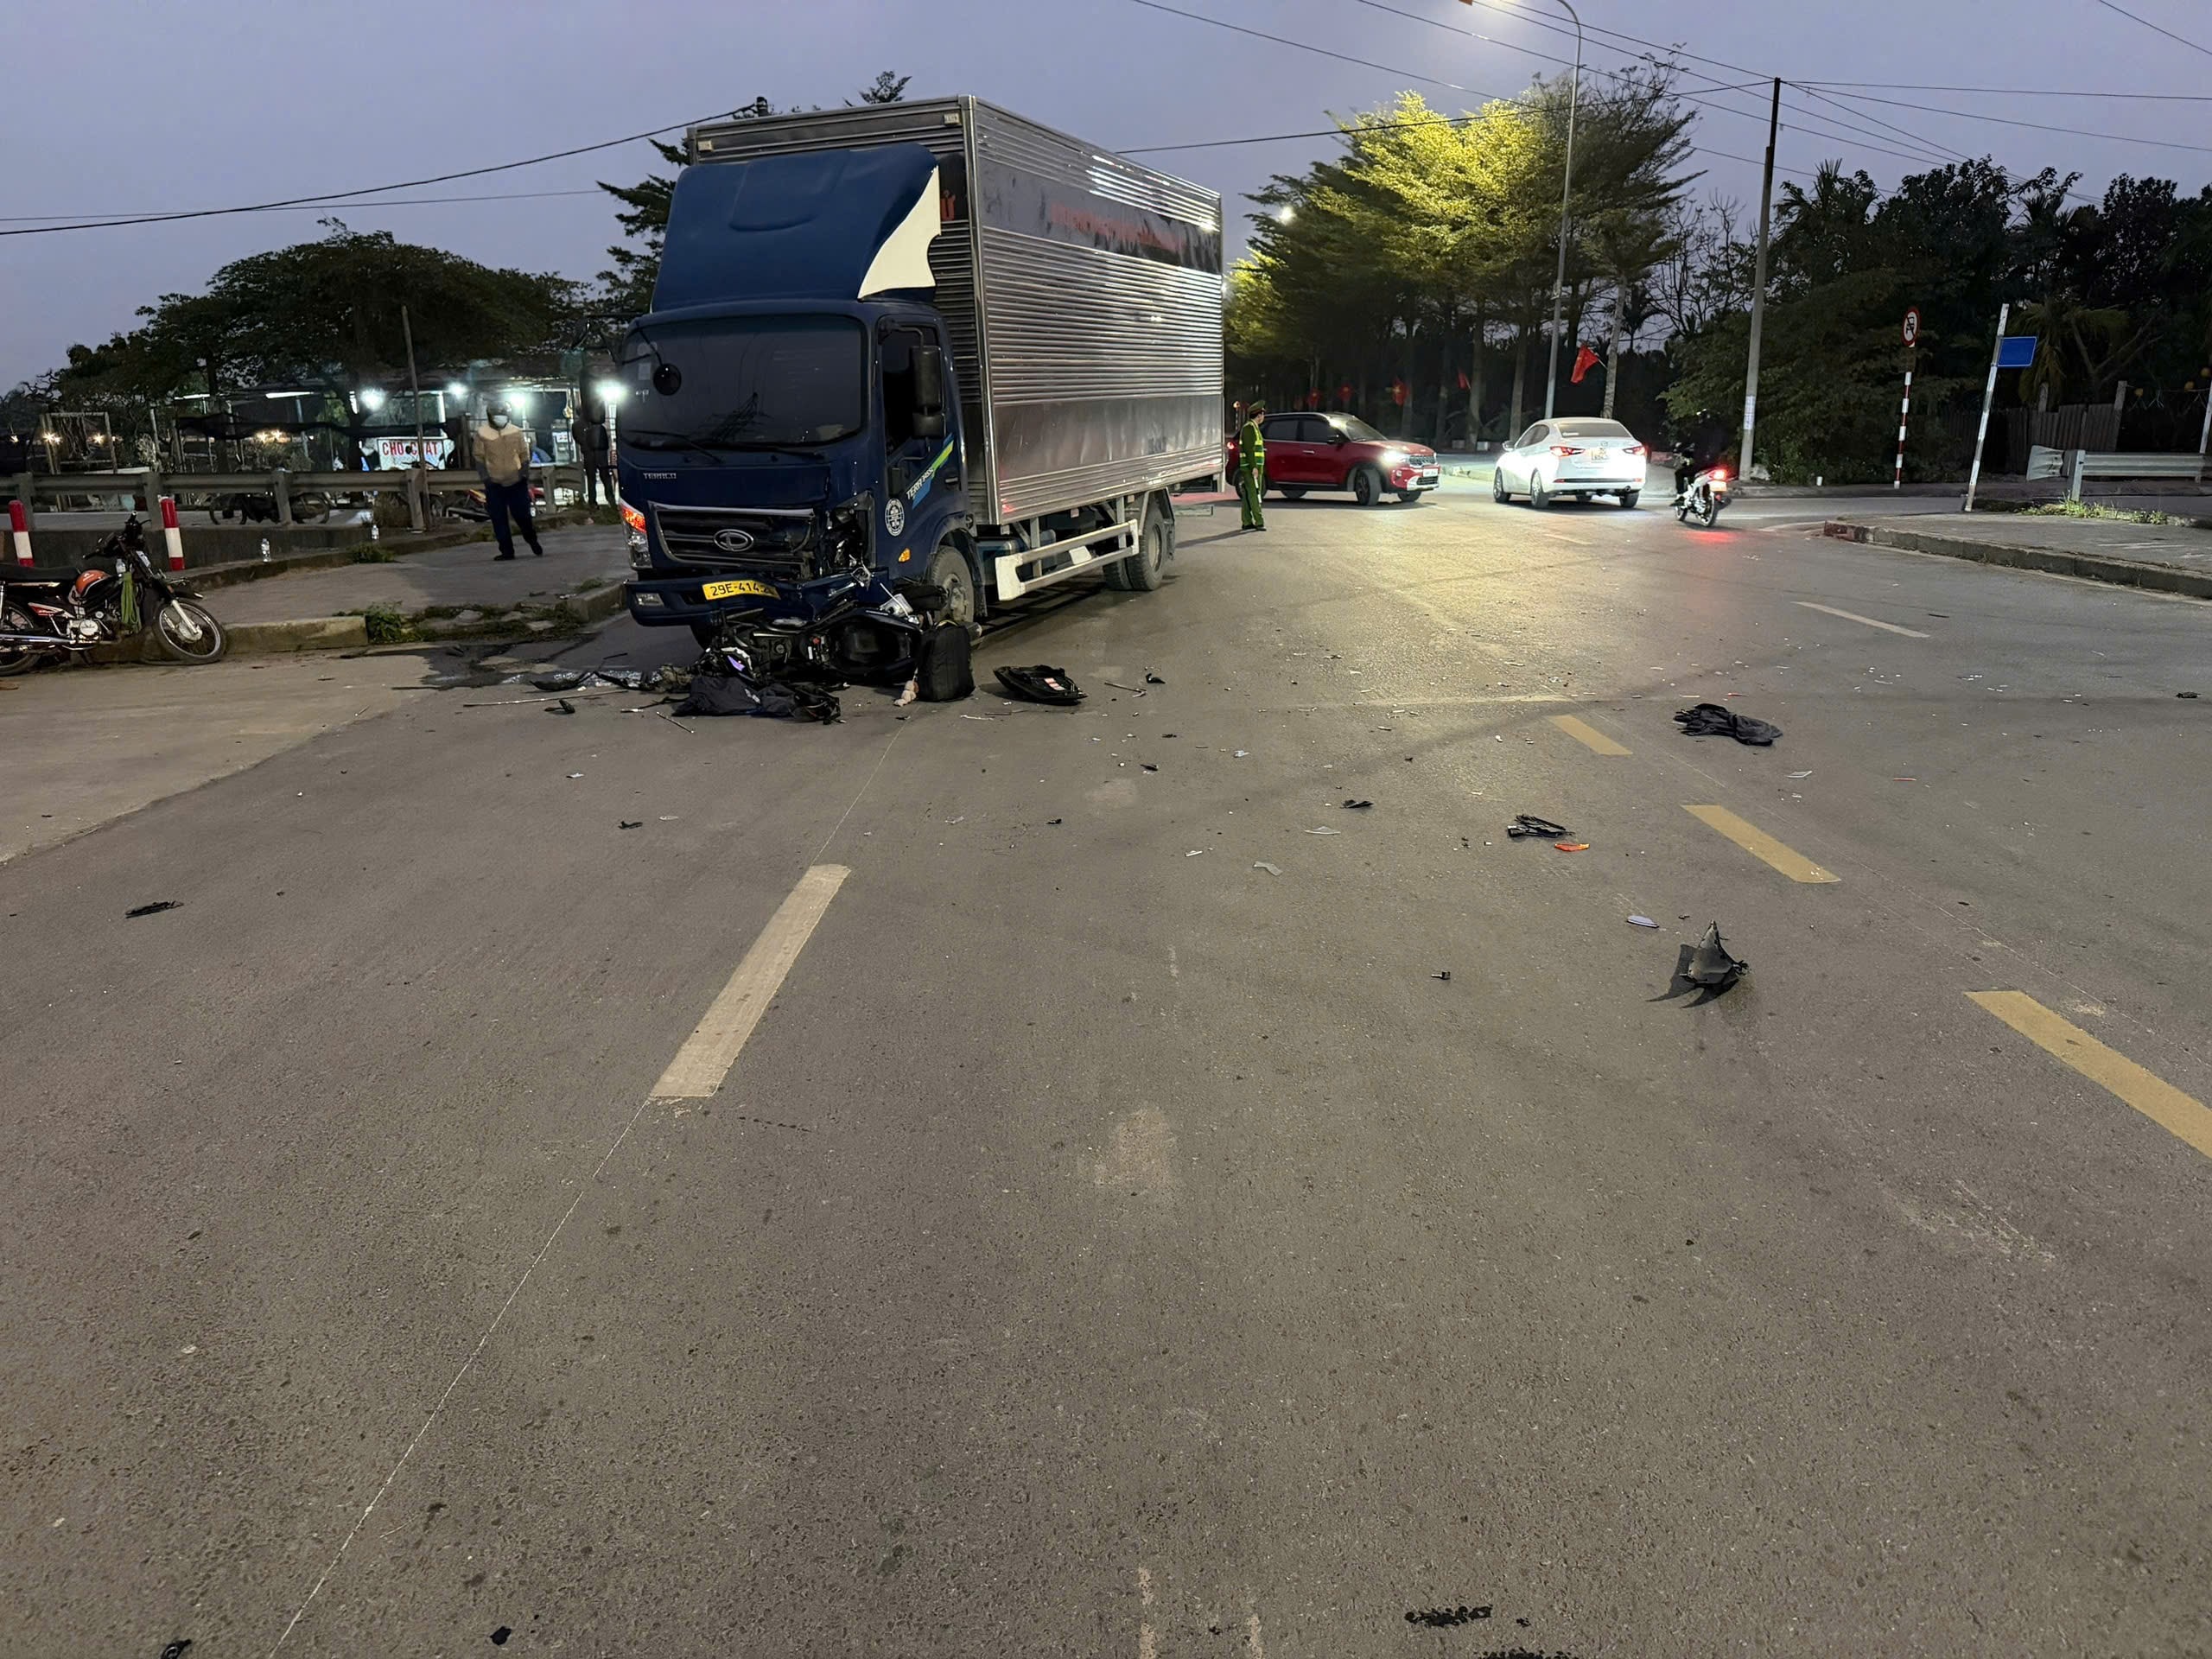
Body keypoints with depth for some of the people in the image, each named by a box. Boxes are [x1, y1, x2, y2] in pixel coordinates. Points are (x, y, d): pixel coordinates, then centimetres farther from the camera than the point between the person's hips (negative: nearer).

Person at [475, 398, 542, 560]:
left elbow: (524, 455, 6)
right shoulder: (482, 433, -1)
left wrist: (525, 473, -5)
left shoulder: (517, 432, 1)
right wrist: (485, 477, -7)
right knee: (499, 519, 1)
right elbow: (479, 458, 2)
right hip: (494, 484, 0)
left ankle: (534, 543, 23)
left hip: (517, 482, 0)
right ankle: (507, 551, 8)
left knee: (523, 516, 1)